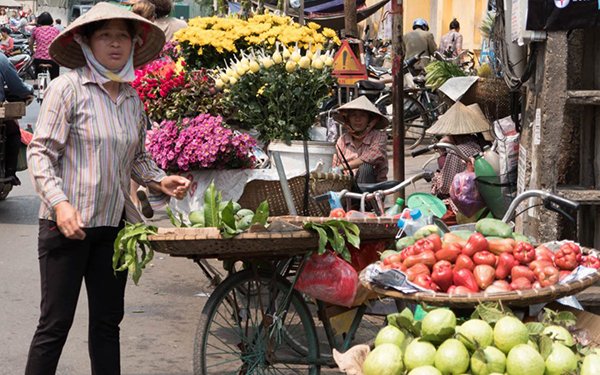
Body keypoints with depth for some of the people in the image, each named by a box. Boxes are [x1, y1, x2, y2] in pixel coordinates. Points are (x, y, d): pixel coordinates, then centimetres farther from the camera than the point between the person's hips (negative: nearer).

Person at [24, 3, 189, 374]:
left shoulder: (133, 97, 9)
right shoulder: (68, 87, -9)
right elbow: (40, 152, -11)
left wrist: (160, 181, 3)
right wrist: (60, 203, -22)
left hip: (114, 225, 6)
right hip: (68, 223, -6)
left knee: (108, 320, 12)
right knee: (56, 323, -3)